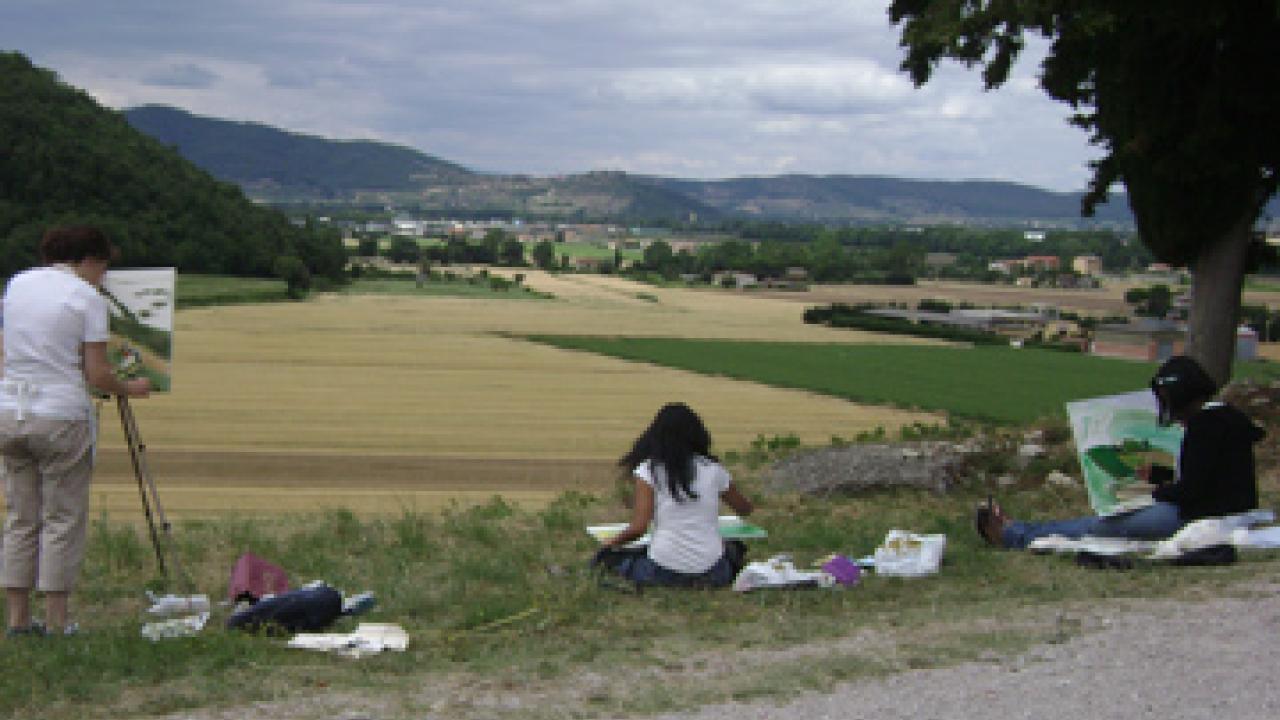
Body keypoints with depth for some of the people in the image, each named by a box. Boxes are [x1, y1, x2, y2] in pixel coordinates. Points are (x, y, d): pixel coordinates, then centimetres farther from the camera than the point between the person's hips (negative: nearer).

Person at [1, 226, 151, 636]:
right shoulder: (88, 298, -6)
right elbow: (97, 375, -9)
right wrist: (130, 389, 9)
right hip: (60, 417, -6)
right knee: (62, 521, 3)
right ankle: (56, 623, 5)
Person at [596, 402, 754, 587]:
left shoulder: (648, 470, -2)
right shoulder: (713, 469, 6)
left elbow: (638, 528, -10)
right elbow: (745, 510, 22)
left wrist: (610, 543, 8)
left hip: (663, 572, -4)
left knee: (620, 557, 25)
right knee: (734, 548, 36)